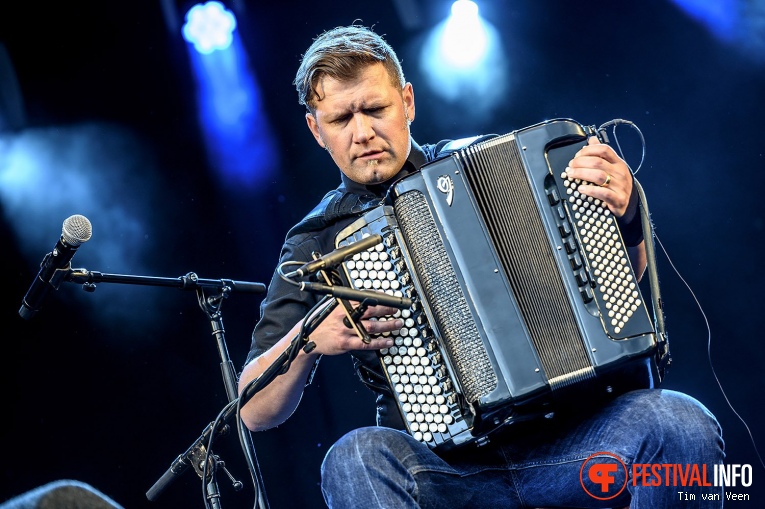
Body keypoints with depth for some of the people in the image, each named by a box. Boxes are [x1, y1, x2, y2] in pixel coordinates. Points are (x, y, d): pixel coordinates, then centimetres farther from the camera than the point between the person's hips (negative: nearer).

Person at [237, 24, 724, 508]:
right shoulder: (316, 243, 8)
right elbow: (254, 411, 5)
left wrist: (625, 215, -9)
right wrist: (310, 340, -14)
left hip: (557, 433, 1)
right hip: (439, 464, -1)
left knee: (683, 425, -26)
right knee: (355, 458, -33)